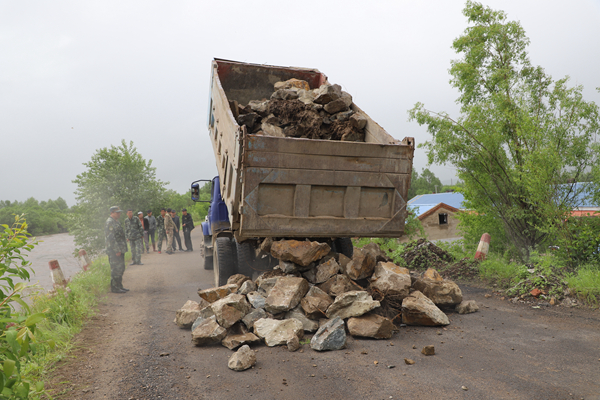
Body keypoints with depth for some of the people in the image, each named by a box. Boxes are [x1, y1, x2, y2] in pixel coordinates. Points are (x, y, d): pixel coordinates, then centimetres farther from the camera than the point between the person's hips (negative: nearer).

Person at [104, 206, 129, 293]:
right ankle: (114, 288, 0)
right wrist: (117, 250, -22)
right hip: (114, 251, -10)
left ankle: (119, 286, 21)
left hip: (120, 250, 10)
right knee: (116, 269, -6)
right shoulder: (109, 222, -15)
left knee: (121, 269, 13)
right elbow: (111, 238, -21)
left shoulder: (116, 222, 17)